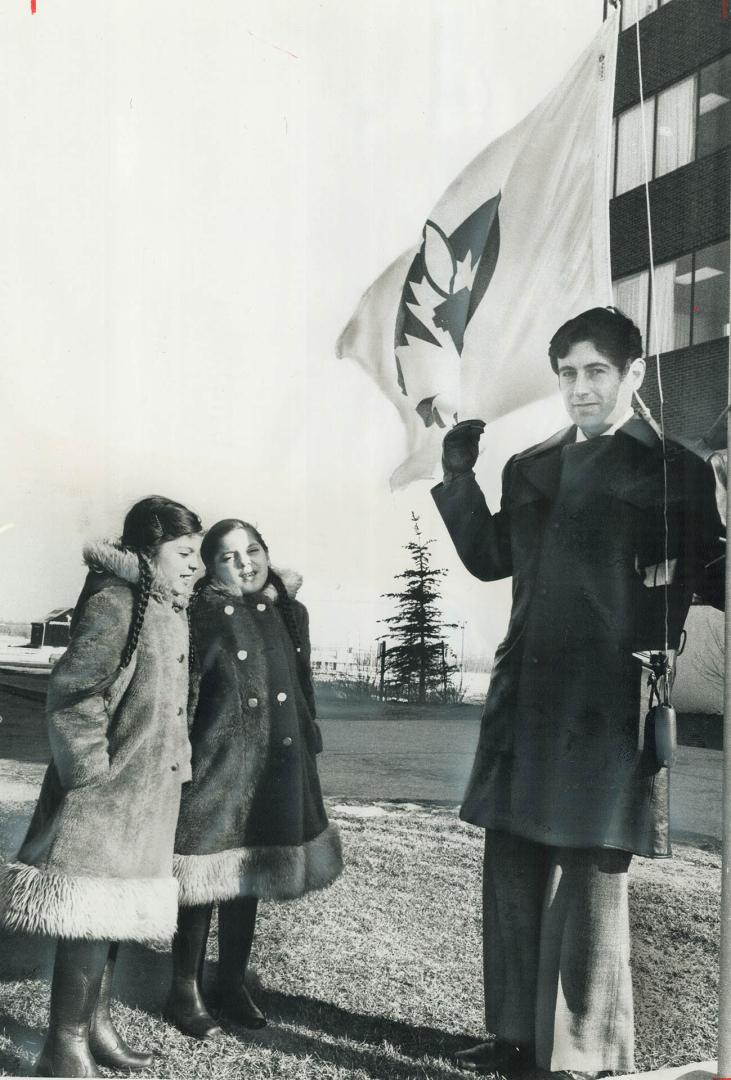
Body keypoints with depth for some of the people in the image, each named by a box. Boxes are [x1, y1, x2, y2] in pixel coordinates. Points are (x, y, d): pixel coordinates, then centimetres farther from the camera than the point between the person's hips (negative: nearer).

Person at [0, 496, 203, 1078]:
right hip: (105, 791, -9)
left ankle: (96, 1023, 32)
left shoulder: (173, 611, 12)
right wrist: (91, 772, -18)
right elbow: (71, 692, -21)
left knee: (116, 911, 18)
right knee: (91, 914, -3)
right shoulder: (114, 603, -16)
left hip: (149, 794, 9)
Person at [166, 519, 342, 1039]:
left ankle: (233, 984, 33)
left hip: (276, 768, 6)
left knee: (249, 878, 16)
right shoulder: (203, 615, -10)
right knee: (204, 878, 3)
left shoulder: (291, 612, 7)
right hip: (217, 765, -5)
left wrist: (308, 745, 16)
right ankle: (185, 992, 23)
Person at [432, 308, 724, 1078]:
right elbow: (489, 558, 16)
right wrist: (458, 474, 8)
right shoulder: (530, 468, 14)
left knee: (590, 886, 2)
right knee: (513, 877, 13)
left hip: (607, 709, -5)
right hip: (525, 702, 6)